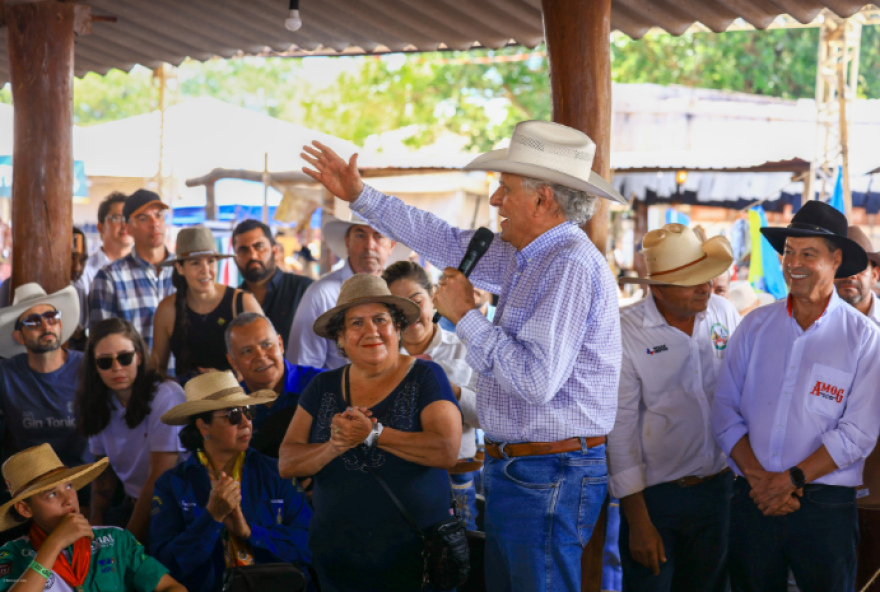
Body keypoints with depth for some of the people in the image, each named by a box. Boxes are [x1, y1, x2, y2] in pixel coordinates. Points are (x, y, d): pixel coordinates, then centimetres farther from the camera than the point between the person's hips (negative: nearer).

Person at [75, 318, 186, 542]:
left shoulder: (166, 396, -15)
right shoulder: (101, 405, 6)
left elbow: (159, 478, -16)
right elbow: (104, 470, 14)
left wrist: (130, 538, -15)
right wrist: (95, 523, -4)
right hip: (132, 504, 6)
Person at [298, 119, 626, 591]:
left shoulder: (571, 265, -20)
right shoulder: (528, 256, 11)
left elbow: (536, 380, -28)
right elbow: (449, 244, 26)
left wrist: (466, 317, -17)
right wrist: (360, 196, 28)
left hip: (549, 478, -10)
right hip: (511, 470, 10)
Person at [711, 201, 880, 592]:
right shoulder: (755, 326, 7)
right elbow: (725, 411, 3)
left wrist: (791, 479, -14)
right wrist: (758, 478, -10)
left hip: (825, 505, -2)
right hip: (753, 501, 2)